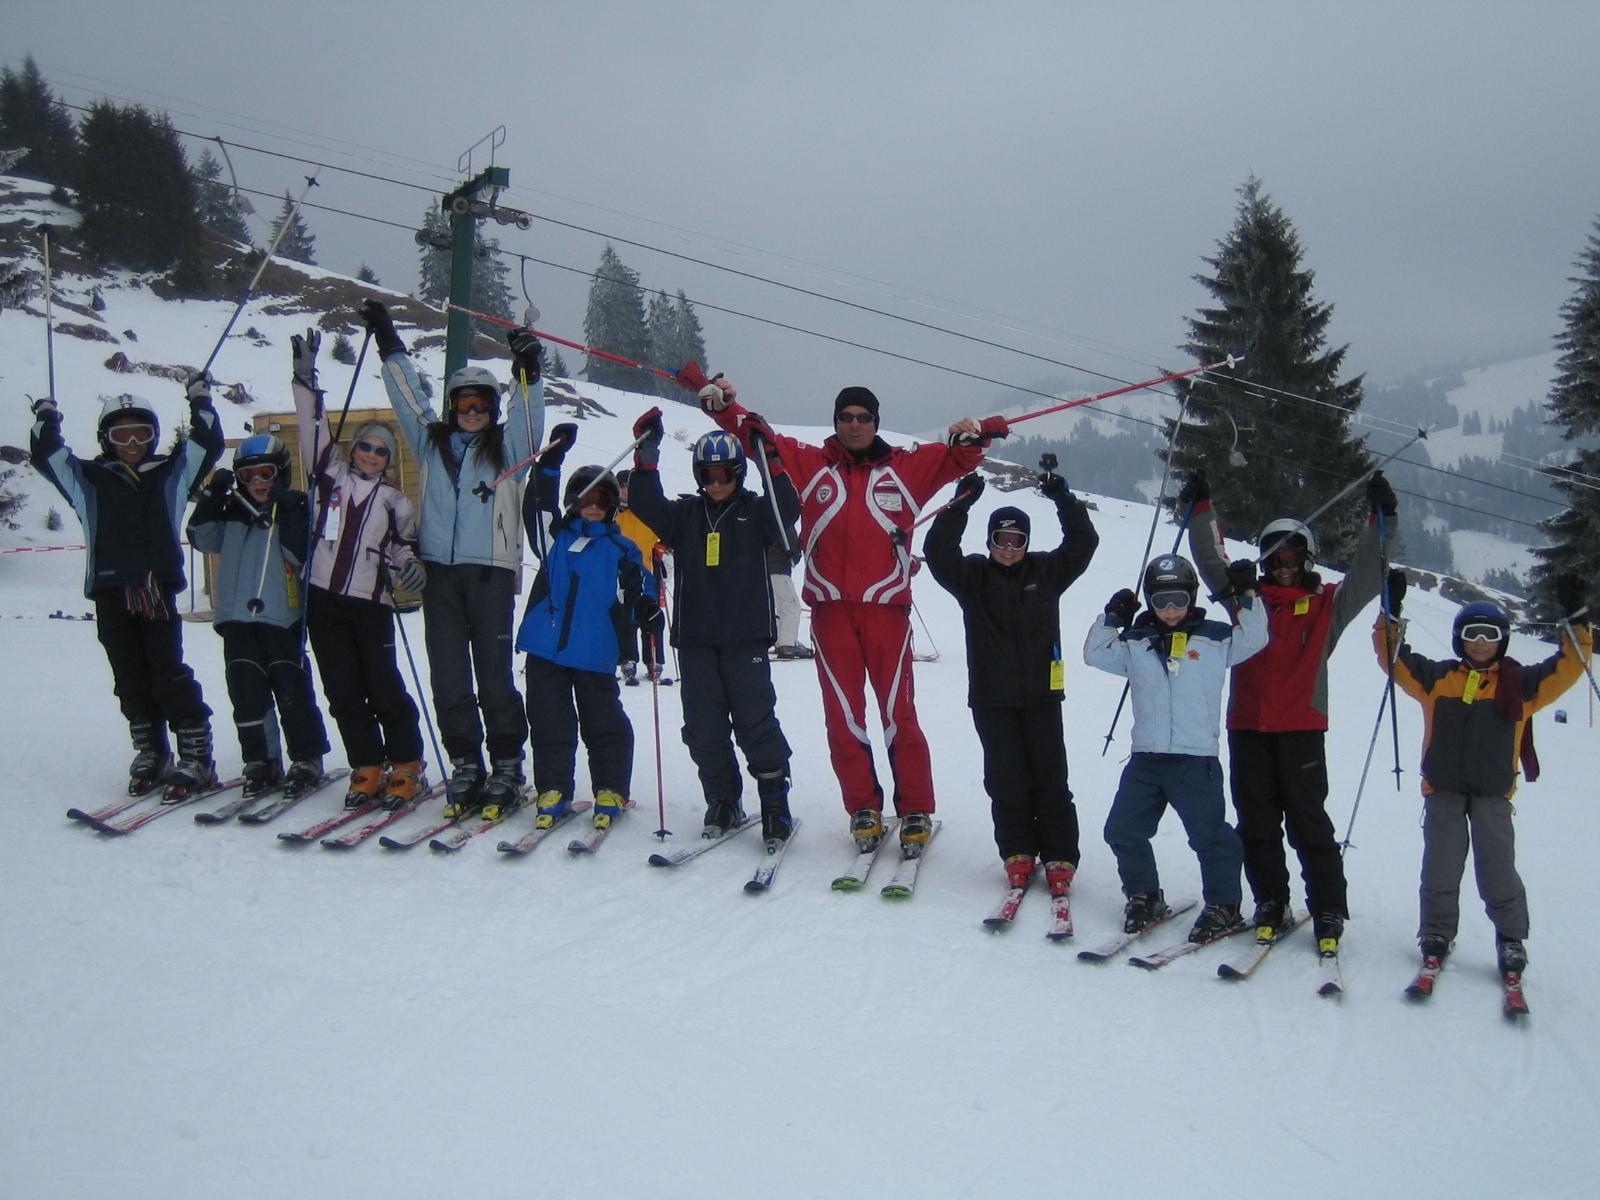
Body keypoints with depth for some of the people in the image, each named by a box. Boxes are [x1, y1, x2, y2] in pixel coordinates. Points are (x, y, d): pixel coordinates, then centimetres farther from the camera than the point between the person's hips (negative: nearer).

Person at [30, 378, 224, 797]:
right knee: (131, 680, 7)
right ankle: (152, 755, 16)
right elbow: (47, 457, 10)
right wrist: (46, 419, 7)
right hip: (110, 595, 2)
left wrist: (200, 401, 6)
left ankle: (196, 757, -3)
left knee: (169, 675, -6)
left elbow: (208, 446, 7)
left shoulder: (170, 473, 9)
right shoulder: (90, 479, 10)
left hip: (157, 592, -2)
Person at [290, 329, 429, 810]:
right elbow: (313, 426, 4)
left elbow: (403, 548, 10)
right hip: (324, 598, 2)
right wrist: (305, 377, -3)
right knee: (343, 691, 3)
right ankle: (367, 771, 11)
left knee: (384, 689, -4)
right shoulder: (330, 475, 9)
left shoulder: (395, 502, 8)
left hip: (371, 603, -2)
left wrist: (411, 567, -13)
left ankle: (407, 768, 6)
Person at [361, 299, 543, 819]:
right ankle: (464, 764, 9)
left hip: (491, 571, -3)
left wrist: (527, 370, -21)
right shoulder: (433, 441, 17)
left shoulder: (507, 446, 9)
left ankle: (507, 765, 5)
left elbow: (527, 411, -6)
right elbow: (407, 393, 22)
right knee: (447, 676, 1)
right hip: (440, 571, 3)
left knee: (494, 674, -3)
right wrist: (388, 340, 24)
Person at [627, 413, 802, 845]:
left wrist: (771, 462, -22)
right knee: (703, 726, 4)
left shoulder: (755, 511, 6)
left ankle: (775, 802, 0)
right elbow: (648, 505, -2)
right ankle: (723, 802, 16)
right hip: (695, 637, 3)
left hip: (746, 635, -3)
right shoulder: (686, 514, 13)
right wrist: (647, 454, -11)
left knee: (755, 719, -8)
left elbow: (787, 511, -12)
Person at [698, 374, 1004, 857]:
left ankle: (916, 813, 6)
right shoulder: (810, 464, 12)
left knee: (898, 712, -2)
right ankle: (863, 809, 15)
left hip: (886, 609, -1)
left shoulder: (905, 468, 11)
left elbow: (954, 459, 8)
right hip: (831, 609, 1)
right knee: (843, 714, 4)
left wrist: (972, 435, -13)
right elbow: (757, 436, 11)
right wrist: (722, 405, -3)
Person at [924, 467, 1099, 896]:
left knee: (1050, 779, 1)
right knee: (1006, 781, 3)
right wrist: (960, 505, -19)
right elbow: (937, 553, -11)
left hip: (1042, 695, 0)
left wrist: (1064, 500, -10)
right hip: (992, 699, 0)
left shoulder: (1046, 571, 6)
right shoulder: (973, 575, 3)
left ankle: (1059, 857, 8)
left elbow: (1083, 543, -1)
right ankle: (1018, 852, 16)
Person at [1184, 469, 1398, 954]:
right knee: (1256, 823, 7)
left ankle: (1329, 914, 6)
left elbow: (1367, 575, 0)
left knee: (1308, 824, -2)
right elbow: (1211, 560, 12)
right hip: (1248, 728, 3)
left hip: (1301, 729, -3)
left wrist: (1381, 520, -8)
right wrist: (1201, 510, 5)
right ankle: (1271, 906, 18)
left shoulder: (1327, 604, 8)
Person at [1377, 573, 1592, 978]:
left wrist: (1576, 618, -3)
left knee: (1497, 869, -4)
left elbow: (1568, 667, 5)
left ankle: (1511, 939, 10)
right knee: (1440, 866, 1)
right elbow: (1394, 658, 5)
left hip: (1493, 792, -1)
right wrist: (1392, 614, -6)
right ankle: (1436, 933, 14)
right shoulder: (1436, 678, 8)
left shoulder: (1520, 683, 7)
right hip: (1443, 788, 1)